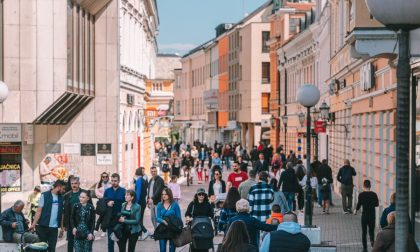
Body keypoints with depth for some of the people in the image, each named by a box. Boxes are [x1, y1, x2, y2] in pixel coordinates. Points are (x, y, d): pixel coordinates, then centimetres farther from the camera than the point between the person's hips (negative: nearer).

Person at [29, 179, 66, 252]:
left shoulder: (61, 198, 10)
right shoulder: (45, 195, -5)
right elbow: (39, 211, -7)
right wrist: (33, 224, -14)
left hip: (54, 227, 4)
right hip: (43, 226, -4)